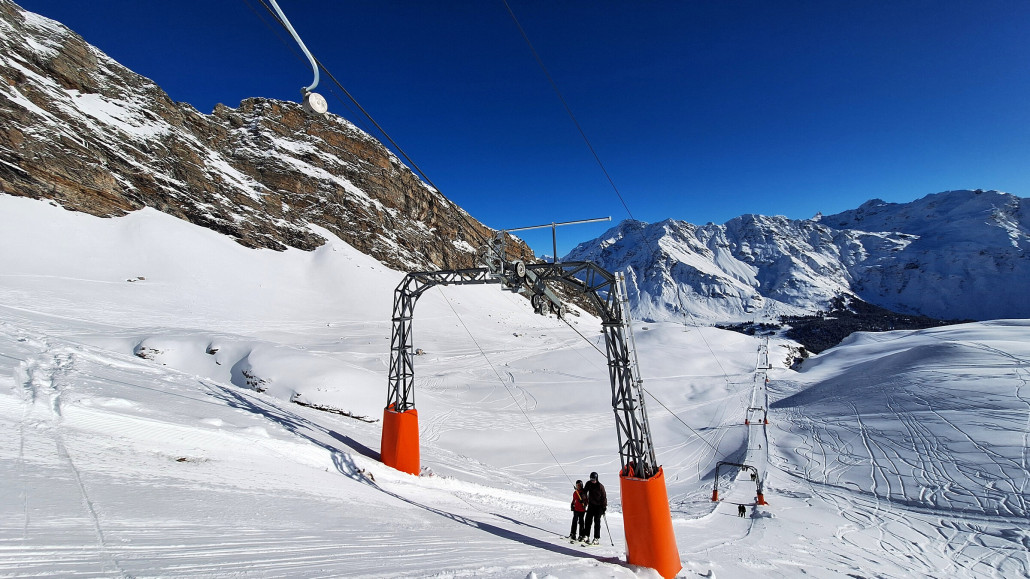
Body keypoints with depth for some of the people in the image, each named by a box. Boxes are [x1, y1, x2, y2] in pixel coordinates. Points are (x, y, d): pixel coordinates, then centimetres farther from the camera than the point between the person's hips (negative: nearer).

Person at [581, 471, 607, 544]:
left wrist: (604, 507, -11)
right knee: (588, 520, 1)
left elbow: (604, 497, -10)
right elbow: (584, 491, 14)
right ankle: (586, 535, 8)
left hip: (599, 506, -4)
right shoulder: (588, 484, -2)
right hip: (591, 504, 4)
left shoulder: (600, 486, -14)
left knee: (597, 521, -5)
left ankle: (597, 538, 0)